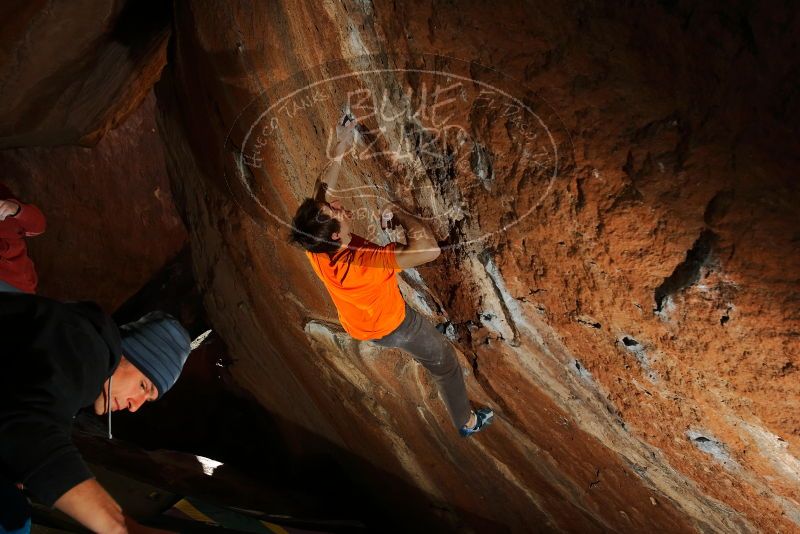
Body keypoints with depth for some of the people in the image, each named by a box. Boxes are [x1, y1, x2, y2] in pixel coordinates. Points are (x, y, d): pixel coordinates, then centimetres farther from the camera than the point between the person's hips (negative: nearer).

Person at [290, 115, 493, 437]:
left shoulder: (313, 247, -27)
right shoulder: (363, 263, -46)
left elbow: (322, 192, -10)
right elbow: (430, 248, -52)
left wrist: (341, 148, -12)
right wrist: (398, 213, -36)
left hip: (358, 325, 7)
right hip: (393, 325, -6)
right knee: (444, 362, 17)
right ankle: (466, 421, 38)